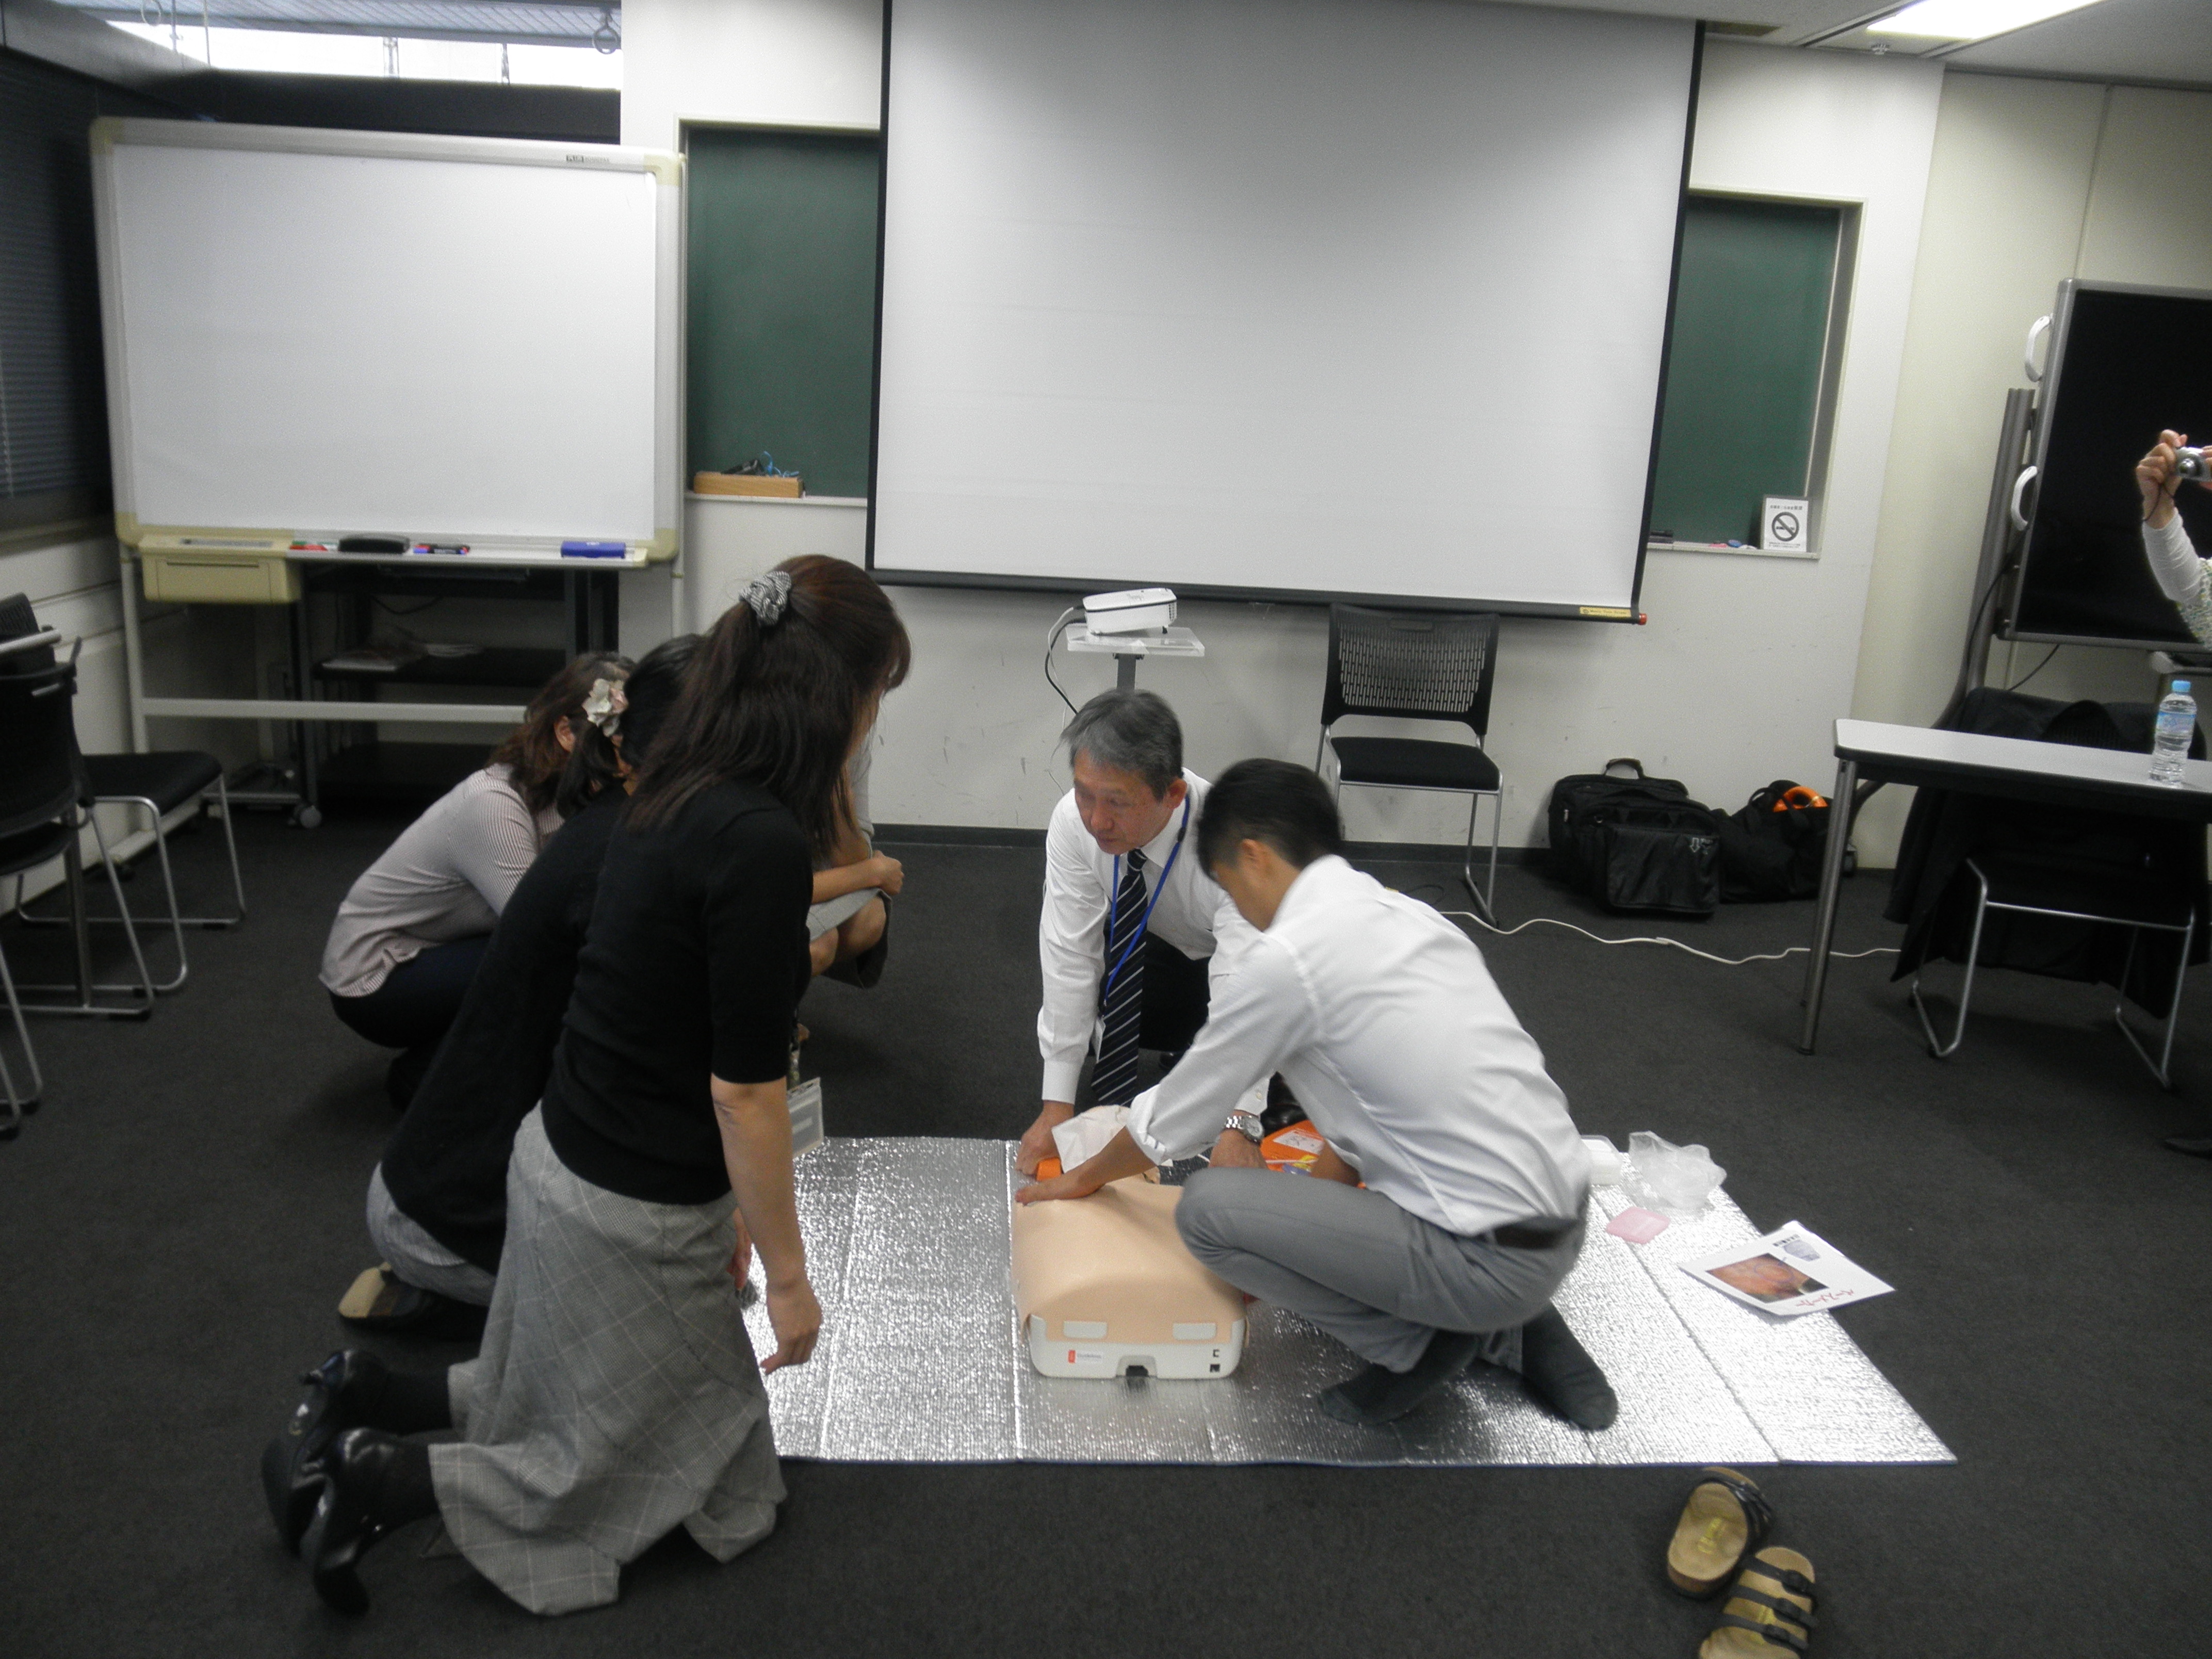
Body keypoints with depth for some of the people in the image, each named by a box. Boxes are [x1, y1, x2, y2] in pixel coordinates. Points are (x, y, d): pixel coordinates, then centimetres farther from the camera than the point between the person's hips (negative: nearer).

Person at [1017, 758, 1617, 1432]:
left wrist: (1086, 1177, 19)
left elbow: (1173, 1120, 0)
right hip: (1563, 1224, 9)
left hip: (1494, 1262, -9)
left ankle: (1418, 1344, 2)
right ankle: (1505, 1329, 16)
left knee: (1207, 1206, -8)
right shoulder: (1408, 913, 10)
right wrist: (1297, 1236, 27)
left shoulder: (1285, 958, -15)